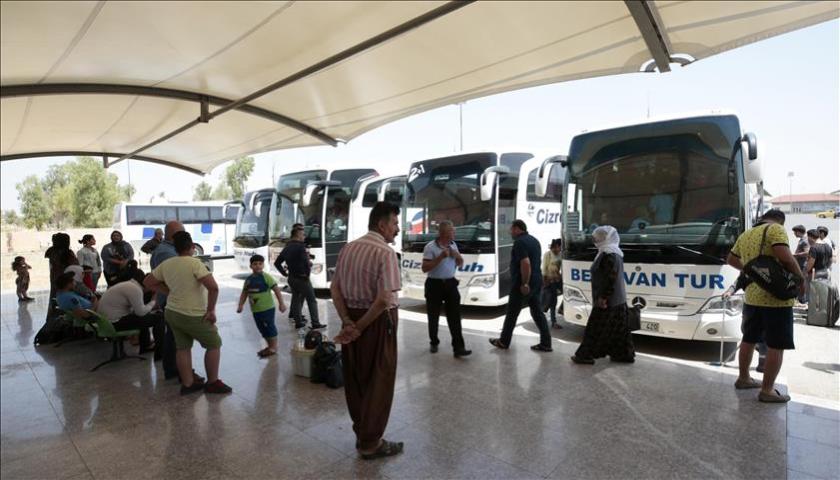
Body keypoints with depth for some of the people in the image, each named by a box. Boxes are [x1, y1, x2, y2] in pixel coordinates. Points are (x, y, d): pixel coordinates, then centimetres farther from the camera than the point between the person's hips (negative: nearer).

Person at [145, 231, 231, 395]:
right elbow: (213, 287, -29)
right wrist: (211, 310, -17)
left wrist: (169, 291, 12)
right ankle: (213, 383, 15)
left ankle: (187, 384, 23)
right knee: (214, 344, 9)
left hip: (172, 312, 7)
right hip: (193, 316, -7)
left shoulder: (166, 264, 1)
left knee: (183, 348, 16)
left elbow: (147, 282, 15)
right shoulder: (195, 263, -20)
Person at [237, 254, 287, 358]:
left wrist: (281, 303, -18)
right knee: (262, 329, 15)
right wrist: (240, 305, 3)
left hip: (267, 308, -7)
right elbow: (244, 293, 13)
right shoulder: (248, 279, 6)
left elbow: (276, 290, -14)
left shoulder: (266, 277, -12)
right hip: (255, 310, 7)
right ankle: (270, 346, 29)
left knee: (269, 327, 0)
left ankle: (273, 347, 13)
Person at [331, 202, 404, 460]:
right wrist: (360, 327, -15)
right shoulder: (385, 252, -18)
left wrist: (348, 323, -6)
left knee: (355, 379, 19)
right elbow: (384, 299, -26)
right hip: (377, 322, -7)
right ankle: (371, 443, 22)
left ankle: (361, 433, 36)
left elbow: (335, 289, 1)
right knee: (378, 382, 8)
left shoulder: (347, 249, 5)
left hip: (351, 318, 7)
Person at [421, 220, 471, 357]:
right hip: (434, 285, -4)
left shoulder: (453, 245, 9)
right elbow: (424, 268, -16)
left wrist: (457, 255, -4)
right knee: (433, 317, 8)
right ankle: (434, 343, 27)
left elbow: (460, 264, 18)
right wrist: (440, 257, -23)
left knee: (455, 316, -2)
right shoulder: (430, 247, -12)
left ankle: (458, 347, -1)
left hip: (450, 284, 5)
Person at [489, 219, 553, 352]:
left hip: (523, 284, -8)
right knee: (538, 312, 10)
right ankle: (545, 343, 9)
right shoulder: (534, 240, 14)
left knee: (512, 313, 5)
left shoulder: (519, 242, -16)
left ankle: (503, 342, 17)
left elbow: (525, 263, -26)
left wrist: (524, 284, -23)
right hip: (537, 282, 8)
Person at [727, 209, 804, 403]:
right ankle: (767, 391, 6)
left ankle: (743, 378, 30)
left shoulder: (745, 235, 13)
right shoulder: (775, 229, -9)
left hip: (752, 297, 7)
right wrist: (800, 278, -10)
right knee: (775, 346, 1)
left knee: (748, 339, 18)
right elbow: (785, 257, -24)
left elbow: (731, 259, 26)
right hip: (776, 299, -7)